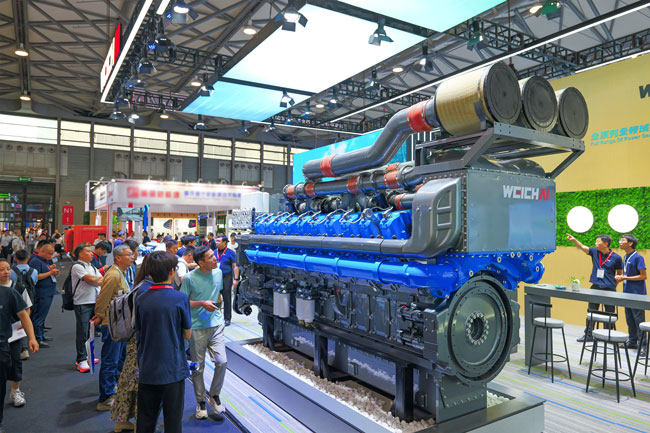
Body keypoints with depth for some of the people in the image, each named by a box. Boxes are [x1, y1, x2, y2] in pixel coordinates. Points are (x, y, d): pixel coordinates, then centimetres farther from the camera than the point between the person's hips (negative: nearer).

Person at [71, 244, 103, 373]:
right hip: (82, 303, -7)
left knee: (90, 330, 13)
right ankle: (81, 361, 5)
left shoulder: (92, 267, 16)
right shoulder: (77, 267, -9)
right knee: (82, 332, -3)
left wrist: (95, 281, -12)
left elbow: (102, 280, 9)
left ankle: (86, 355, 26)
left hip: (93, 302, 7)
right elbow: (90, 279, -19)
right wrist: (98, 280, 1)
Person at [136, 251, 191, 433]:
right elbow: (187, 334, -5)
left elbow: (139, 331, 7)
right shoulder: (180, 298, -15)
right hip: (173, 369, -3)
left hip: (147, 369, 4)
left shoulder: (141, 298, -3)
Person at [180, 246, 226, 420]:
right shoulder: (189, 278, -12)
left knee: (221, 361, -6)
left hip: (216, 324, 3)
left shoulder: (218, 273, 3)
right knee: (198, 367, 7)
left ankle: (214, 395, 19)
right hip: (197, 327, -3)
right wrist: (202, 304, -17)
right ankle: (201, 401, 27)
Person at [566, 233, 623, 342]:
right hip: (595, 287, 3)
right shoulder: (594, 252, 3)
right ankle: (588, 335, 14)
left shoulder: (616, 257, -5)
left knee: (609, 314, 8)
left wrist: (613, 285, -7)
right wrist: (574, 240, -27)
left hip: (609, 289, -3)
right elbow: (582, 247, -9)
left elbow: (620, 273, 4)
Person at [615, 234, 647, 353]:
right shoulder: (625, 257, 11)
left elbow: (644, 276, -15)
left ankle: (642, 344, 4)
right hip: (627, 293, 8)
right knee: (629, 319, 14)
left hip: (637, 294, -8)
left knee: (639, 320, -3)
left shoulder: (638, 257, -14)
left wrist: (625, 278, -17)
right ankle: (632, 341, 24)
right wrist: (620, 277, 3)